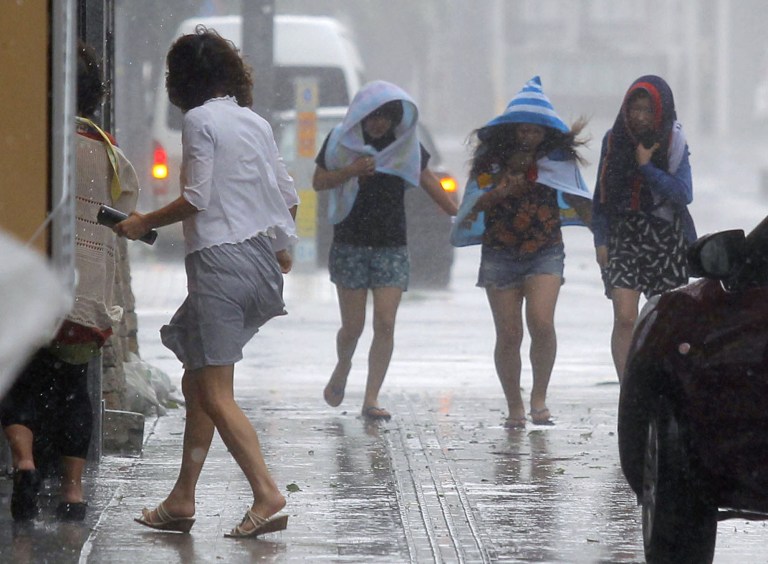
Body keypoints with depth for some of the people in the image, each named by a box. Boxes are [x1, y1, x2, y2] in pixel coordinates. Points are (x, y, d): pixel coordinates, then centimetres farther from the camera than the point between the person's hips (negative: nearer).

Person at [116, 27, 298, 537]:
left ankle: (268, 495, -17)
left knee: (214, 393, -7)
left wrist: (144, 223, 1)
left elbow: (195, 199, -13)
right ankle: (182, 500, 18)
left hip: (219, 261, -8)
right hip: (261, 261, 8)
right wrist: (281, 248, 34)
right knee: (197, 383, 16)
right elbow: (288, 197, 16)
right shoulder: (255, 122, 13)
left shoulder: (200, 120, -8)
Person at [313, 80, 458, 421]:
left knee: (385, 325, -9)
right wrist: (351, 172, -15)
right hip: (350, 244, -1)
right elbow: (318, 182, 2)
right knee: (353, 325, -1)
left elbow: (429, 183, 13)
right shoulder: (341, 141, 0)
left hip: (392, 246, 1)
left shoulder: (406, 144, 5)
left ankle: (371, 400, -7)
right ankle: (342, 369, 32)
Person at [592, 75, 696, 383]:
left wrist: (646, 166, -16)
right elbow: (601, 196, 8)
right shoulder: (614, 140, 3)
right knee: (625, 318, -14)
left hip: (666, 239, 0)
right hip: (624, 237, 0)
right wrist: (600, 241, 1)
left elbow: (683, 195, -13)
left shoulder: (674, 144, -2)